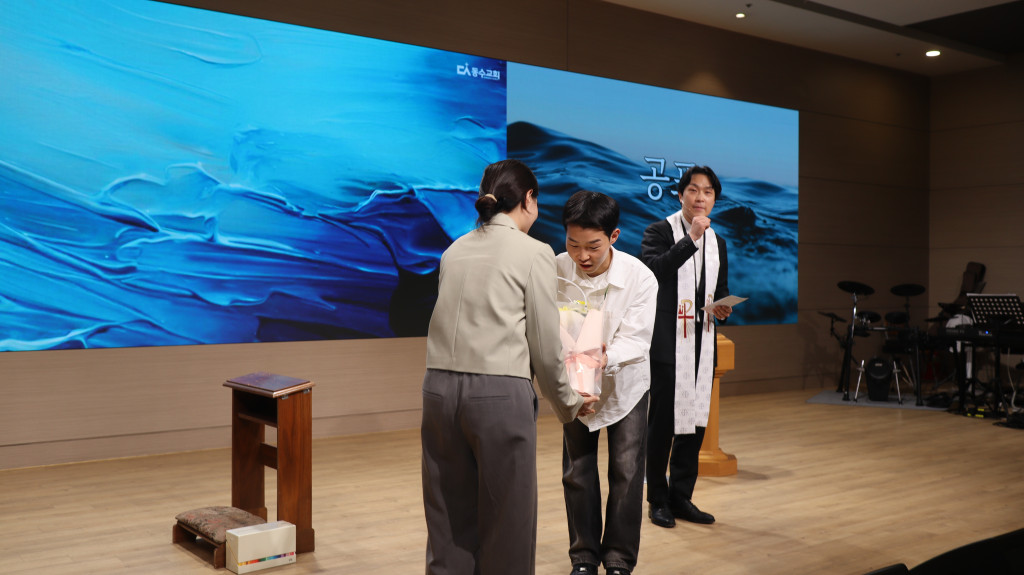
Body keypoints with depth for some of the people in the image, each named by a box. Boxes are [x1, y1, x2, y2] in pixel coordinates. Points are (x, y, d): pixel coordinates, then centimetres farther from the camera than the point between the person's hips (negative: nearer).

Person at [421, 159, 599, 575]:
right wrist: (569, 402, 13)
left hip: (440, 385, 5)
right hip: (499, 391, -5)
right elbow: (545, 344, -2)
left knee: (449, 519, 13)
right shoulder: (534, 253, -2)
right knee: (505, 521, 7)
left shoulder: (454, 250, 13)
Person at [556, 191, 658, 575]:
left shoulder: (640, 278, -24)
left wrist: (605, 358, -45)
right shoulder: (556, 269, -23)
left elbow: (635, 340, -25)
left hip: (624, 381, -1)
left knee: (626, 470, -2)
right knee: (577, 471, 7)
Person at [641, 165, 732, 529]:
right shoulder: (659, 232, -3)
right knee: (662, 422, 0)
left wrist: (722, 308, 1)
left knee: (695, 421, 9)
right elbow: (654, 271, -22)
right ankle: (658, 500, 13)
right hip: (668, 342, -6)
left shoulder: (717, 242, 16)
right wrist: (691, 238, -23)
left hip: (701, 342, 6)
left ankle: (681, 497, 21)